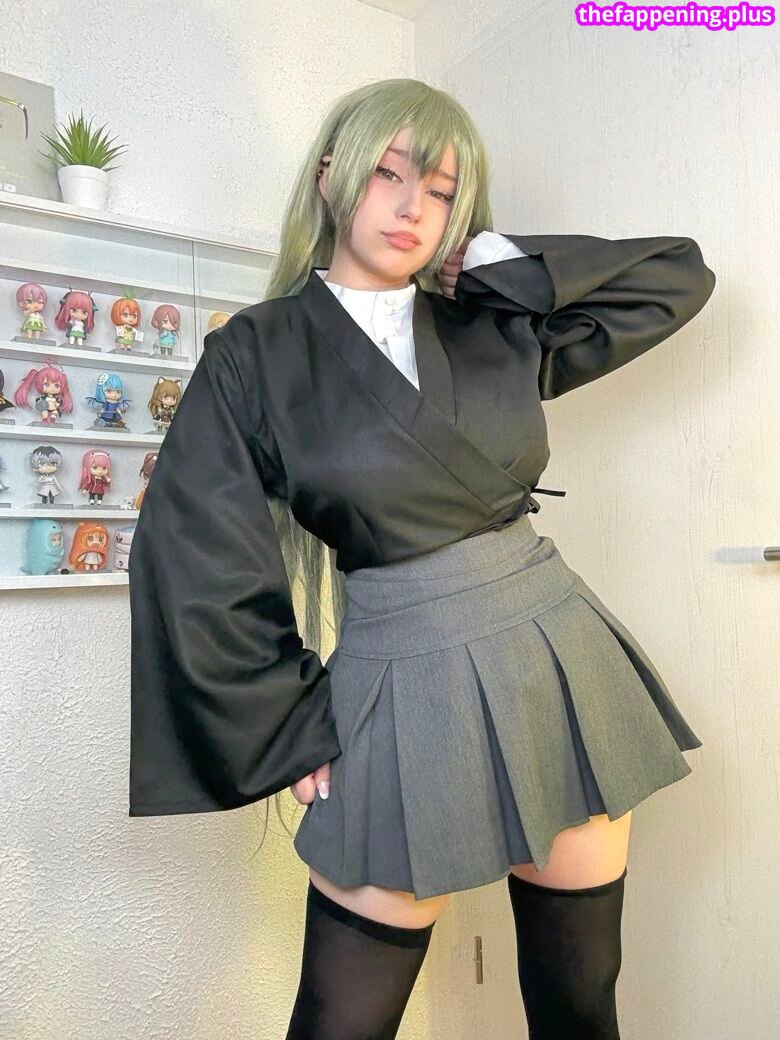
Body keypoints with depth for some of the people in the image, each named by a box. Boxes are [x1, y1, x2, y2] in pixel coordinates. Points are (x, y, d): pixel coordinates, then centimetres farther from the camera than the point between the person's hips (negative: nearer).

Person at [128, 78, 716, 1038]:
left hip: (559, 664, 4)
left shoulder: (498, 330, 7)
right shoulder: (255, 354, -2)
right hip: (406, 689, -3)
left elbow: (679, 276, 14)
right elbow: (199, 563, -3)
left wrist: (498, 262, 4)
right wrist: (294, 731, -2)